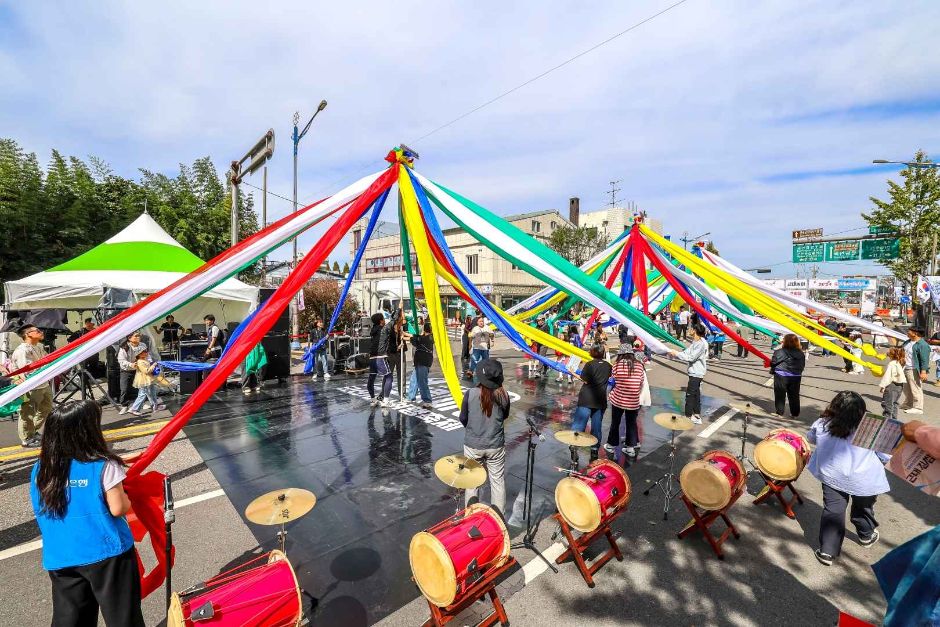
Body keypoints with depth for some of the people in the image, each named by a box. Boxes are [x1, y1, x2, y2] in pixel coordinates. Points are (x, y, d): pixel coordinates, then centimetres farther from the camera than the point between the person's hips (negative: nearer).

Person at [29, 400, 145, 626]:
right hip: (106, 553, -5)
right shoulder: (103, 466, -19)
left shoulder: (40, 471, -2)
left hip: (60, 557, 5)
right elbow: (118, 508, -15)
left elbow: (41, 512, 10)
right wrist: (127, 499, 5)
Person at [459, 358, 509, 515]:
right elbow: (505, 416, 4)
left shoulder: (470, 394, -17)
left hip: (473, 445, -1)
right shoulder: (503, 395, -13)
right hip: (496, 446, 1)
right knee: (498, 481, 17)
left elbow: (463, 419, -4)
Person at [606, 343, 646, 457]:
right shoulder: (639, 365, -4)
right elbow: (641, 383, 2)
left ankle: (612, 445, 25)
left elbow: (612, 380, -3)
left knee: (615, 423, 14)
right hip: (633, 401, 2)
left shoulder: (618, 364, -11)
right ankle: (631, 447, 22)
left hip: (618, 400, -2)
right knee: (631, 423, 17)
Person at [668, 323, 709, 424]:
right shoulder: (695, 342, 10)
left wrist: (676, 353, -15)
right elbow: (686, 353, 10)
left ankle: (688, 417, 4)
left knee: (690, 395, -3)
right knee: (696, 394, 16)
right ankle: (697, 416, 26)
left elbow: (691, 358, -21)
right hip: (695, 372, 9)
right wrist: (674, 354, -2)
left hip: (696, 373, -9)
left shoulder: (702, 343, -19)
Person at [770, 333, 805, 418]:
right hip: (796, 377, 4)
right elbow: (802, 366, 8)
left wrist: (772, 371, 7)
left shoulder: (779, 352, -16)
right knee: (794, 395, 16)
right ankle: (795, 413, 26)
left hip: (781, 376, -4)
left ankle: (779, 412, 12)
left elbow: (773, 363, -12)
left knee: (780, 395, 7)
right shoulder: (801, 354, 1)